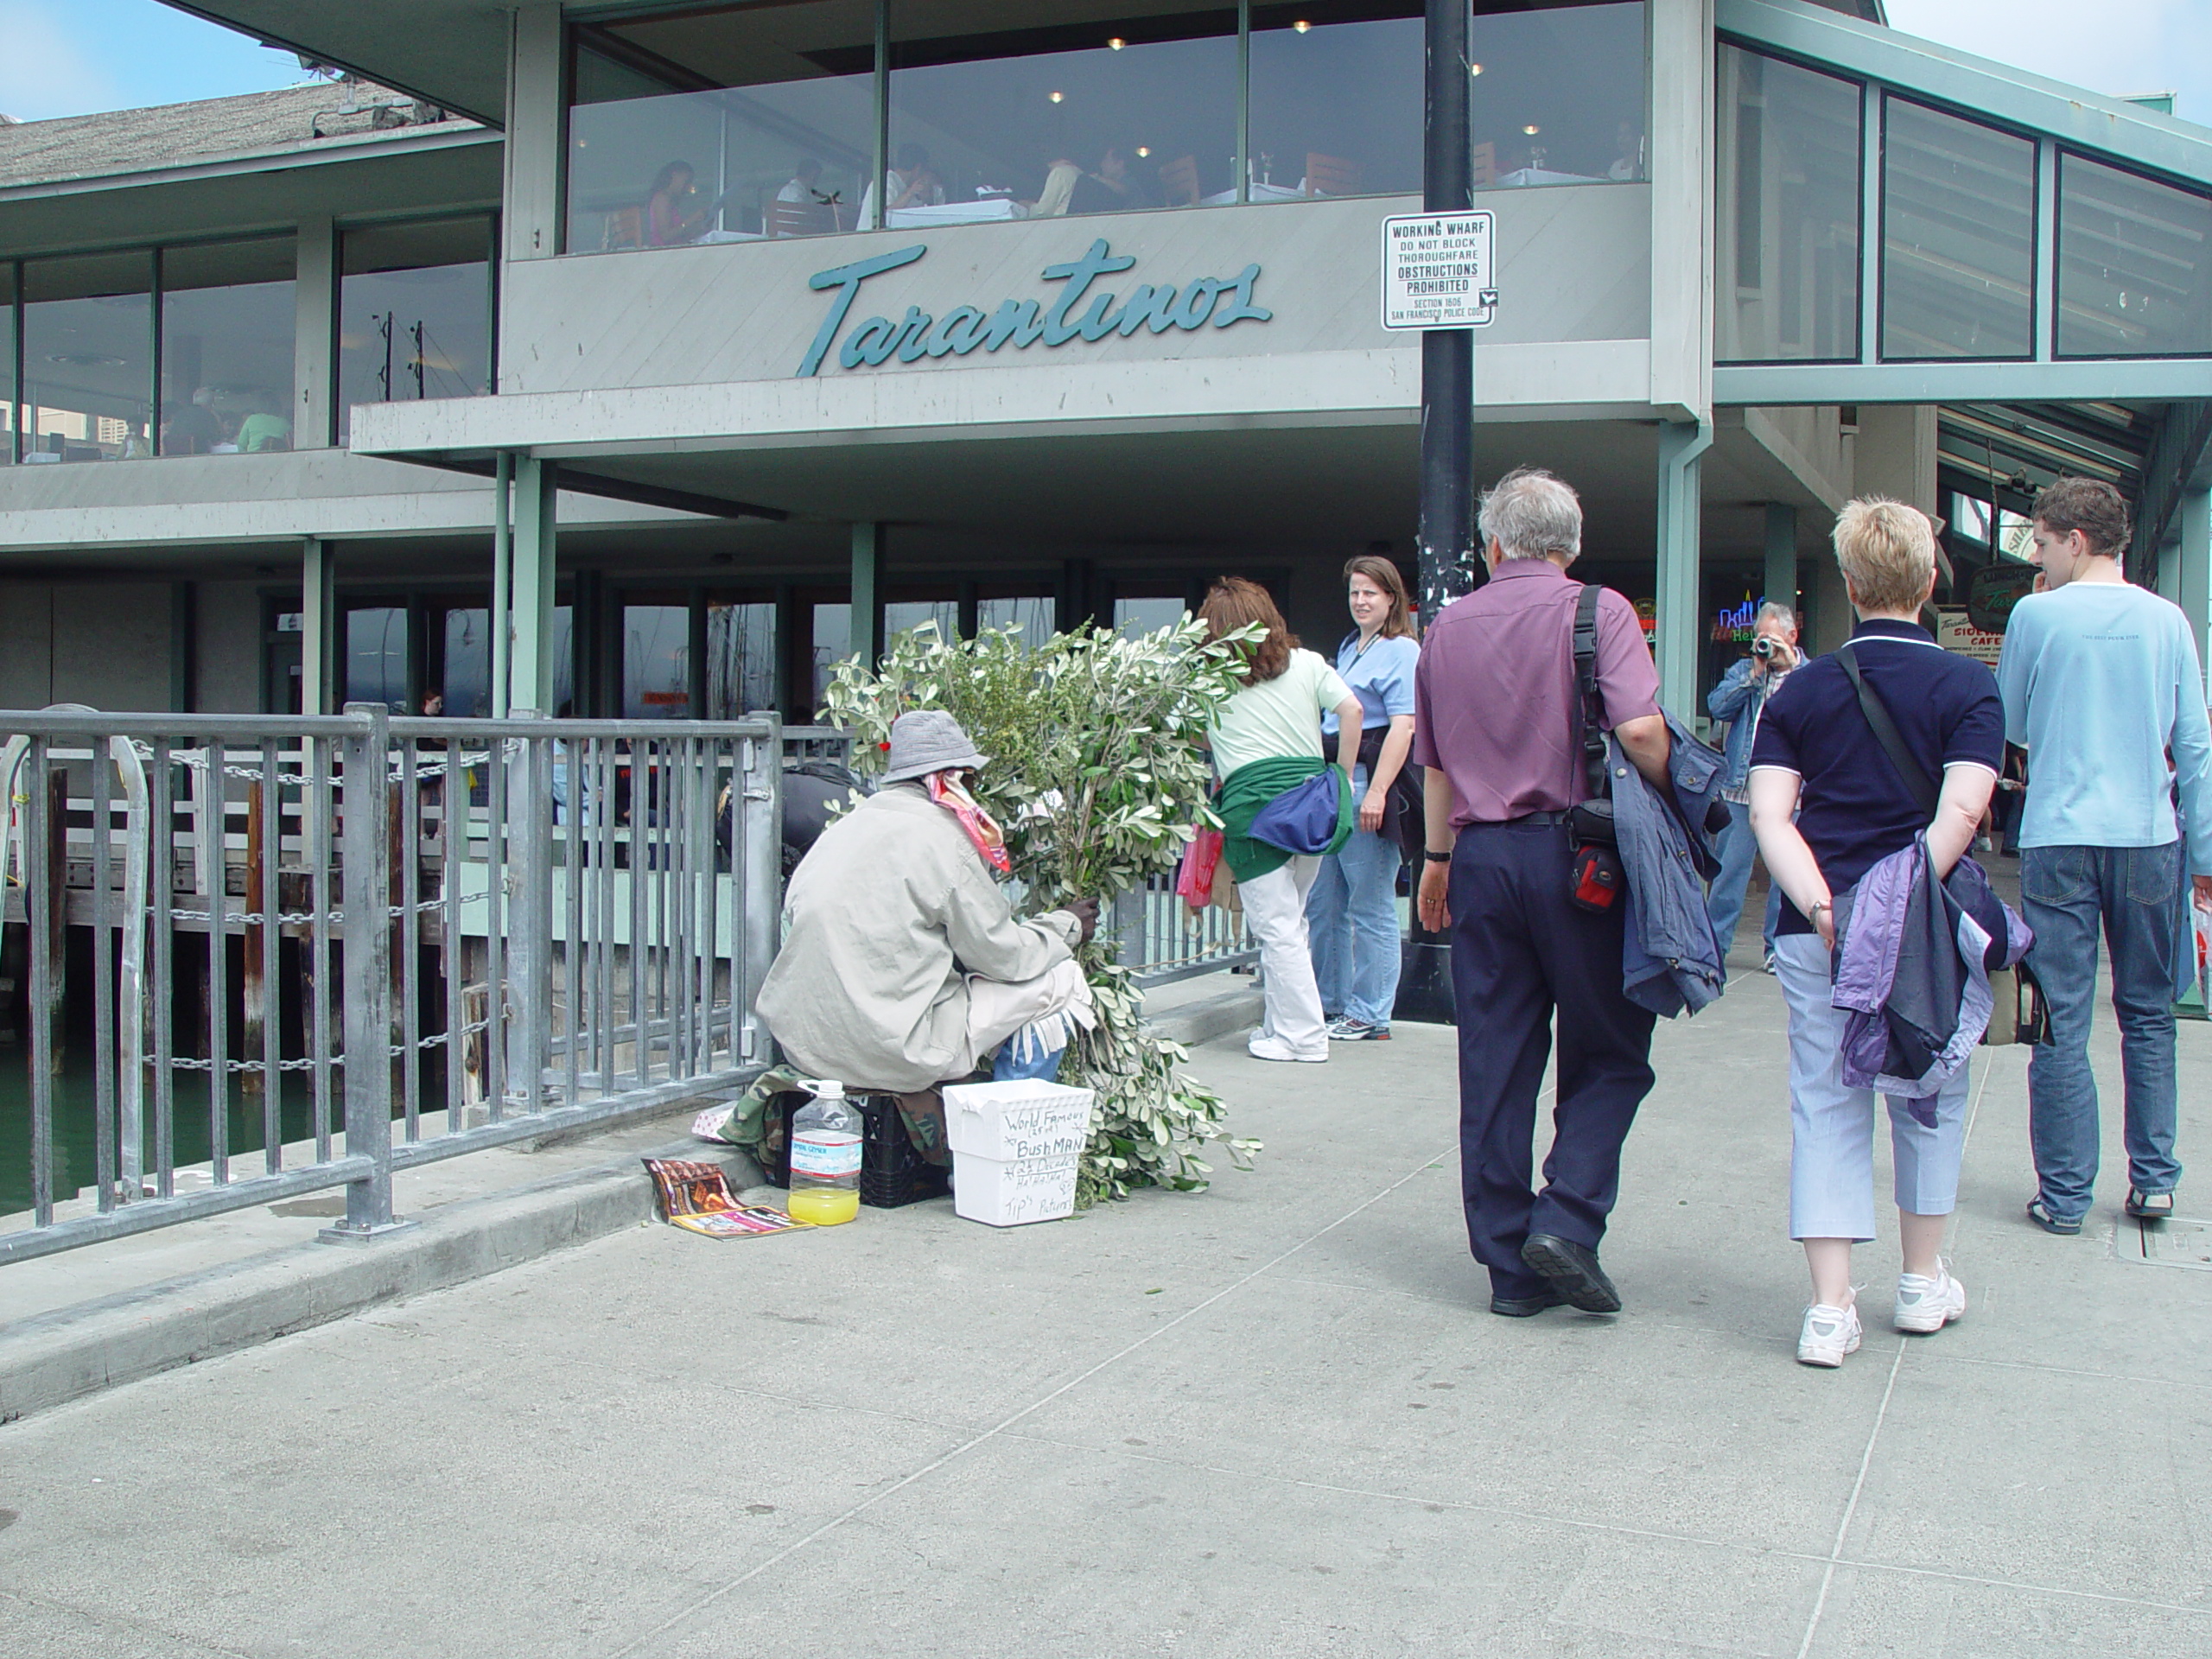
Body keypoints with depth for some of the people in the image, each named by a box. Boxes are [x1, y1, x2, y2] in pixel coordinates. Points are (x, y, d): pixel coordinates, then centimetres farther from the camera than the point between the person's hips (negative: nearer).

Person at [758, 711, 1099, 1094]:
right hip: (891, 1054, -8)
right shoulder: (939, 836, -10)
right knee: (1062, 979, 2)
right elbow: (1001, 955, -6)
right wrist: (1067, 927, 15)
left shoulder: (848, 825, 11)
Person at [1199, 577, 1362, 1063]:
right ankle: (1280, 1023, 20)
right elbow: (1351, 709, 1)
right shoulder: (1306, 663, 10)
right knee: (1289, 922, 15)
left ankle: (1302, 1035, 1)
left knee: (1277, 928, 0)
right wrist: (1342, 778, 6)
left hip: (1254, 807, -4)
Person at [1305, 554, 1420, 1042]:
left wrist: (1376, 792, -22)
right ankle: (1331, 1002, 24)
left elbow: (1402, 727, -15)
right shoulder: (1349, 648, 20)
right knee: (1323, 903, 12)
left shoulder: (1402, 650, -6)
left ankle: (1370, 1015, 4)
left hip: (1370, 781, -9)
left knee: (1371, 907, -3)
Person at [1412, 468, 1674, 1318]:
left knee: (1494, 1065, 7)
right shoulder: (1597, 610, -3)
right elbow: (1639, 729, -17)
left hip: (1482, 856, 4)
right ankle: (1566, 1219, -6)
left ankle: (1511, 1264, 11)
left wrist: (1438, 857, 29)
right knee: (1609, 1053, 9)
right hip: (1575, 852, -4)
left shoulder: (1447, 626, 12)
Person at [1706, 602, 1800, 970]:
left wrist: (1793, 667, -10)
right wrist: (1754, 674, -6)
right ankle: (1713, 942, 9)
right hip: (1740, 787, 1)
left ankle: (1778, 945, 12)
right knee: (1729, 867, 2)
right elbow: (1717, 706, -1)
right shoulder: (1743, 670, 14)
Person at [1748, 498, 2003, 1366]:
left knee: (1828, 1105, 6)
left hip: (1816, 932, 1)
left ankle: (1830, 1307, 2)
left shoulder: (1801, 690, 5)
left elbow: (1769, 814, -6)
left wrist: (1824, 907, -13)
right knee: (1928, 1099, 16)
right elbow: (1958, 814, -16)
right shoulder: (1968, 686, -1)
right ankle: (1923, 1282, 29)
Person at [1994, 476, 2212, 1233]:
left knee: (2061, 1021, 1)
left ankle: (2064, 1193, 5)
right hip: (2149, 838, 3)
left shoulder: (2036, 616, -4)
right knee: (2148, 1014, 14)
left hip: (2058, 841, -3)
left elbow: (2012, 726, 9)